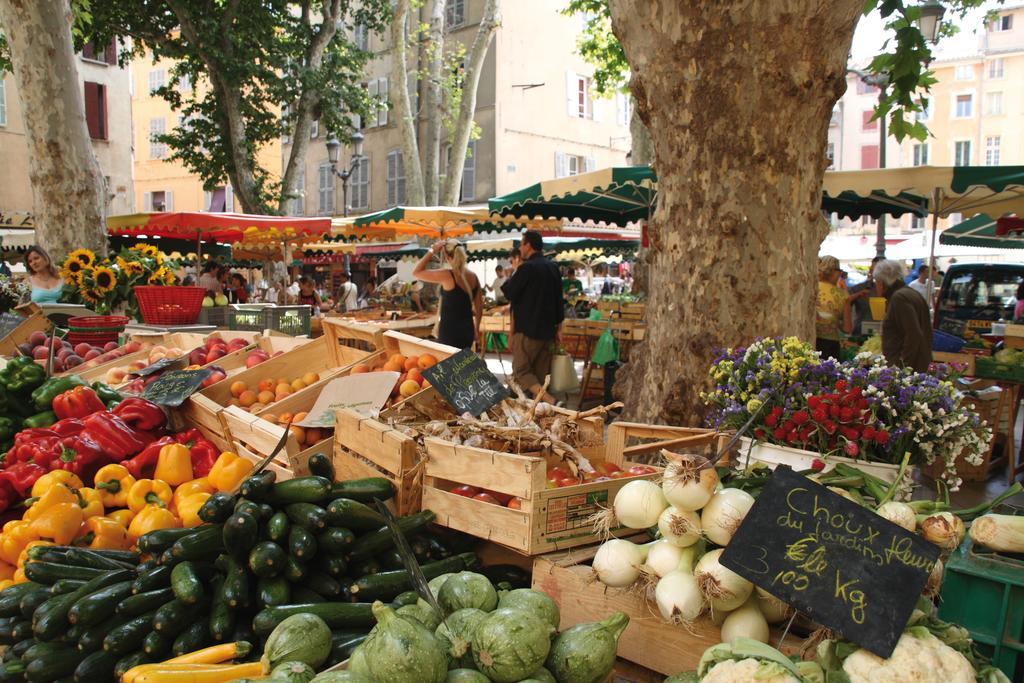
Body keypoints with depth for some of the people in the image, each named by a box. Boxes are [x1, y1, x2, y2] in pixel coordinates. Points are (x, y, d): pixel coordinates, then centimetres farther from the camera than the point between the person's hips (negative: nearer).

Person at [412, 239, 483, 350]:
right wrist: (476, 329, 23)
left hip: (449, 331, -7)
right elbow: (479, 307, 12)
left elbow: (416, 272, -8)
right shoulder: (473, 276, 5)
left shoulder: (447, 275, -15)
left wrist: (432, 251, -4)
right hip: (467, 330, 7)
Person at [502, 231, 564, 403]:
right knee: (542, 374, 12)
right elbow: (559, 300, 13)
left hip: (527, 330, -7)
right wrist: (557, 326, 20)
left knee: (521, 370, -2)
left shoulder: (526, 268, -15)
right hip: (548, 330, 7)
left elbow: (509, 293, -8)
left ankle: (548, 400, -20)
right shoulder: (553, 268, 9)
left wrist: (510, 277, 10)